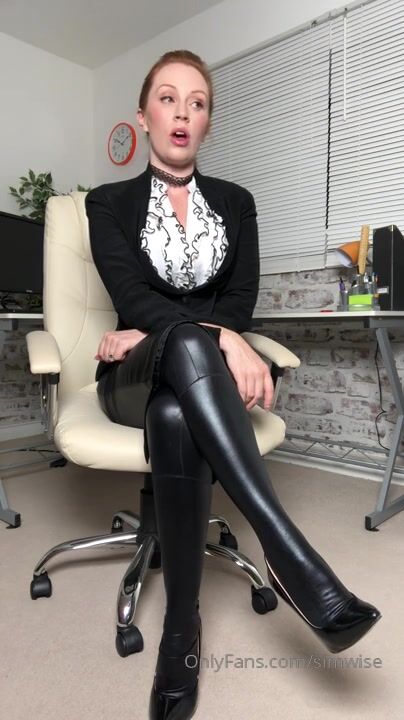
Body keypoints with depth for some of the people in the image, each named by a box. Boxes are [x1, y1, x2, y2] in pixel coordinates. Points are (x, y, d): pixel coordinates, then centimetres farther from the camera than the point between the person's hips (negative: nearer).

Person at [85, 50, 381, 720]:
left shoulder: (236, 202, 14)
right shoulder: (109, 203, 7)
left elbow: (242, 299, 1)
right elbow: (133, 297, -11)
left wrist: (152, 333, -14)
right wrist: (215, 336, -29)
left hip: (202, 372, 1)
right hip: (134, 375, -1)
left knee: (176, 417, -37)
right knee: (186, 343, -39)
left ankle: (182, 623, -23)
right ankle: (290, 556, -41)